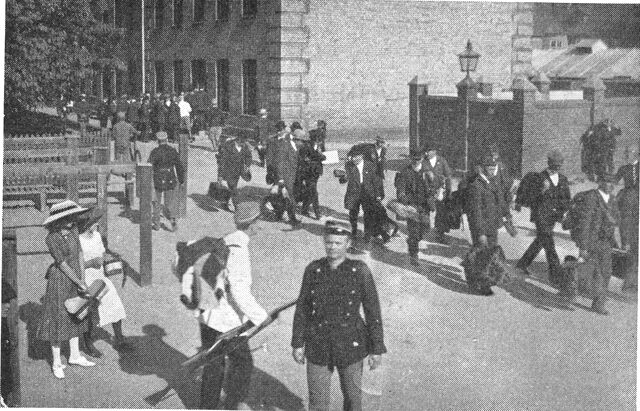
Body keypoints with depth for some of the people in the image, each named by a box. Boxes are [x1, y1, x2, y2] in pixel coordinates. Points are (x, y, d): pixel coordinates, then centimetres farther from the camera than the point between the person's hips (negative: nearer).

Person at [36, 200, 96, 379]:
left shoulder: (73, 229, -4)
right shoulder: (51, 239, -23)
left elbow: (80, 253, -1)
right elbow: (62, 264, -20)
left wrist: (83, 279, -6)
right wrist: (80, 284, -13)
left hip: (76, 276, 7)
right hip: (60, 280, -7)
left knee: (75, 318, 17)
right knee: (58, 321, 3)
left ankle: (74, 356, 31)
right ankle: (57, 363, 15)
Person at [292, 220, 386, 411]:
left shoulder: (360, 270, -11)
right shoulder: (313, 269, -5)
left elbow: (373, 311, -8)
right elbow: (302, 308, 2)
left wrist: (377, 349, -8)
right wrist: (297, 343, 2)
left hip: (350, 344, -1)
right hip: (318, 345, 1)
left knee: (352, 395, 17)